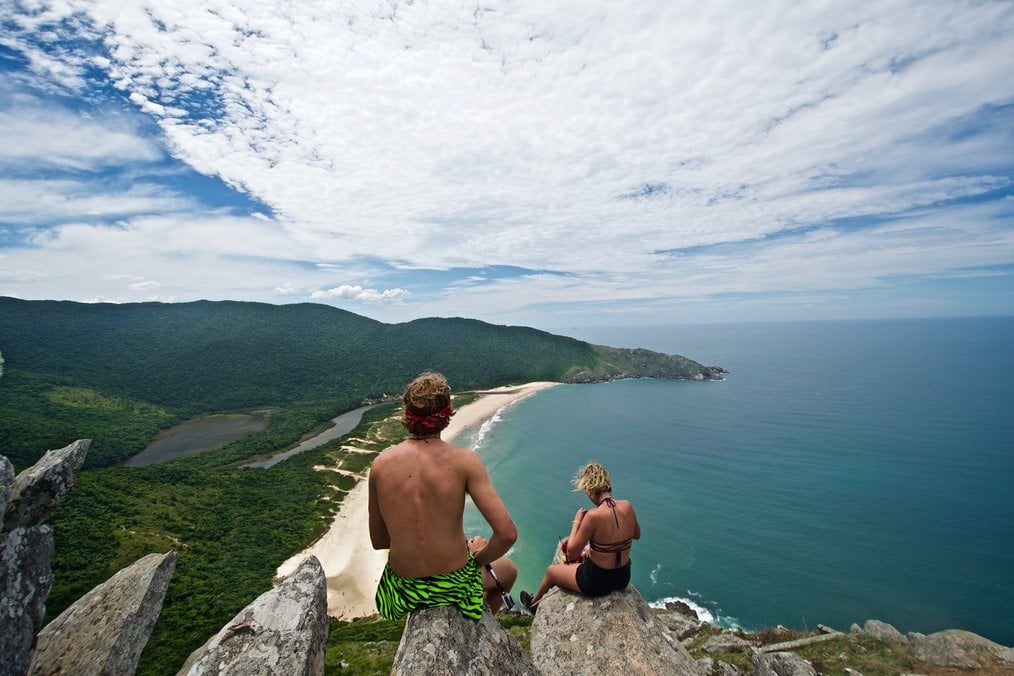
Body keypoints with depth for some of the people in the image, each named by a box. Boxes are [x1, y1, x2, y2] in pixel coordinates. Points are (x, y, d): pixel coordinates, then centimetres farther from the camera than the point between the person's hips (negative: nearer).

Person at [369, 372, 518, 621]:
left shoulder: (380, 464, -10)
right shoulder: (464, 461, -20)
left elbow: (378, 541, 0)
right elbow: (507, 533, -22)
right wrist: (480, 558, -3)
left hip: (404, 591, 3)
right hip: (455, 586, -2)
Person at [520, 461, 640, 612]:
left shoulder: (594, 516, -31)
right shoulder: (627, 506, -13)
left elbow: (571, 553, -21)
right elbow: (637, 535, 8)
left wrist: (576, 521, -10)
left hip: (597, 582, -6)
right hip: (623, 578, 6)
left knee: (550, 570, 22)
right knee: (585, 554, 36)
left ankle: (533, 603, 52)